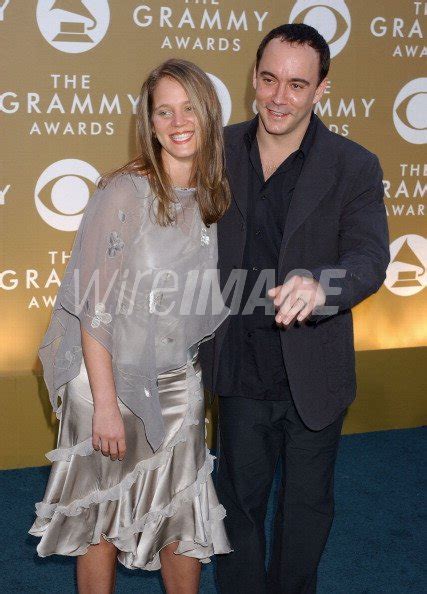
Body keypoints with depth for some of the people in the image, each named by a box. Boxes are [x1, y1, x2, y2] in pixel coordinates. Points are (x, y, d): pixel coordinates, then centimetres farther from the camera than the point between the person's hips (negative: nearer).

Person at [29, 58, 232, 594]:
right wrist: (105, 403, -18)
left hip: (179, 384, 5)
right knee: (104, 516, 10)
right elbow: (93, 307, -16)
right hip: (111, 378, -4)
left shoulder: (217, 198, 2)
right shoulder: (123, 193, -15)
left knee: (181, 513, 13)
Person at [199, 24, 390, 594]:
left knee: (307, 501, 18)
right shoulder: (221, 151, -3)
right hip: (241, 370, 2)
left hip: (313, 375, -1)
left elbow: (370, 257, -22)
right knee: (239, 498, 18)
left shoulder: (355, 168, -11)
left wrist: (320, 285, -44)